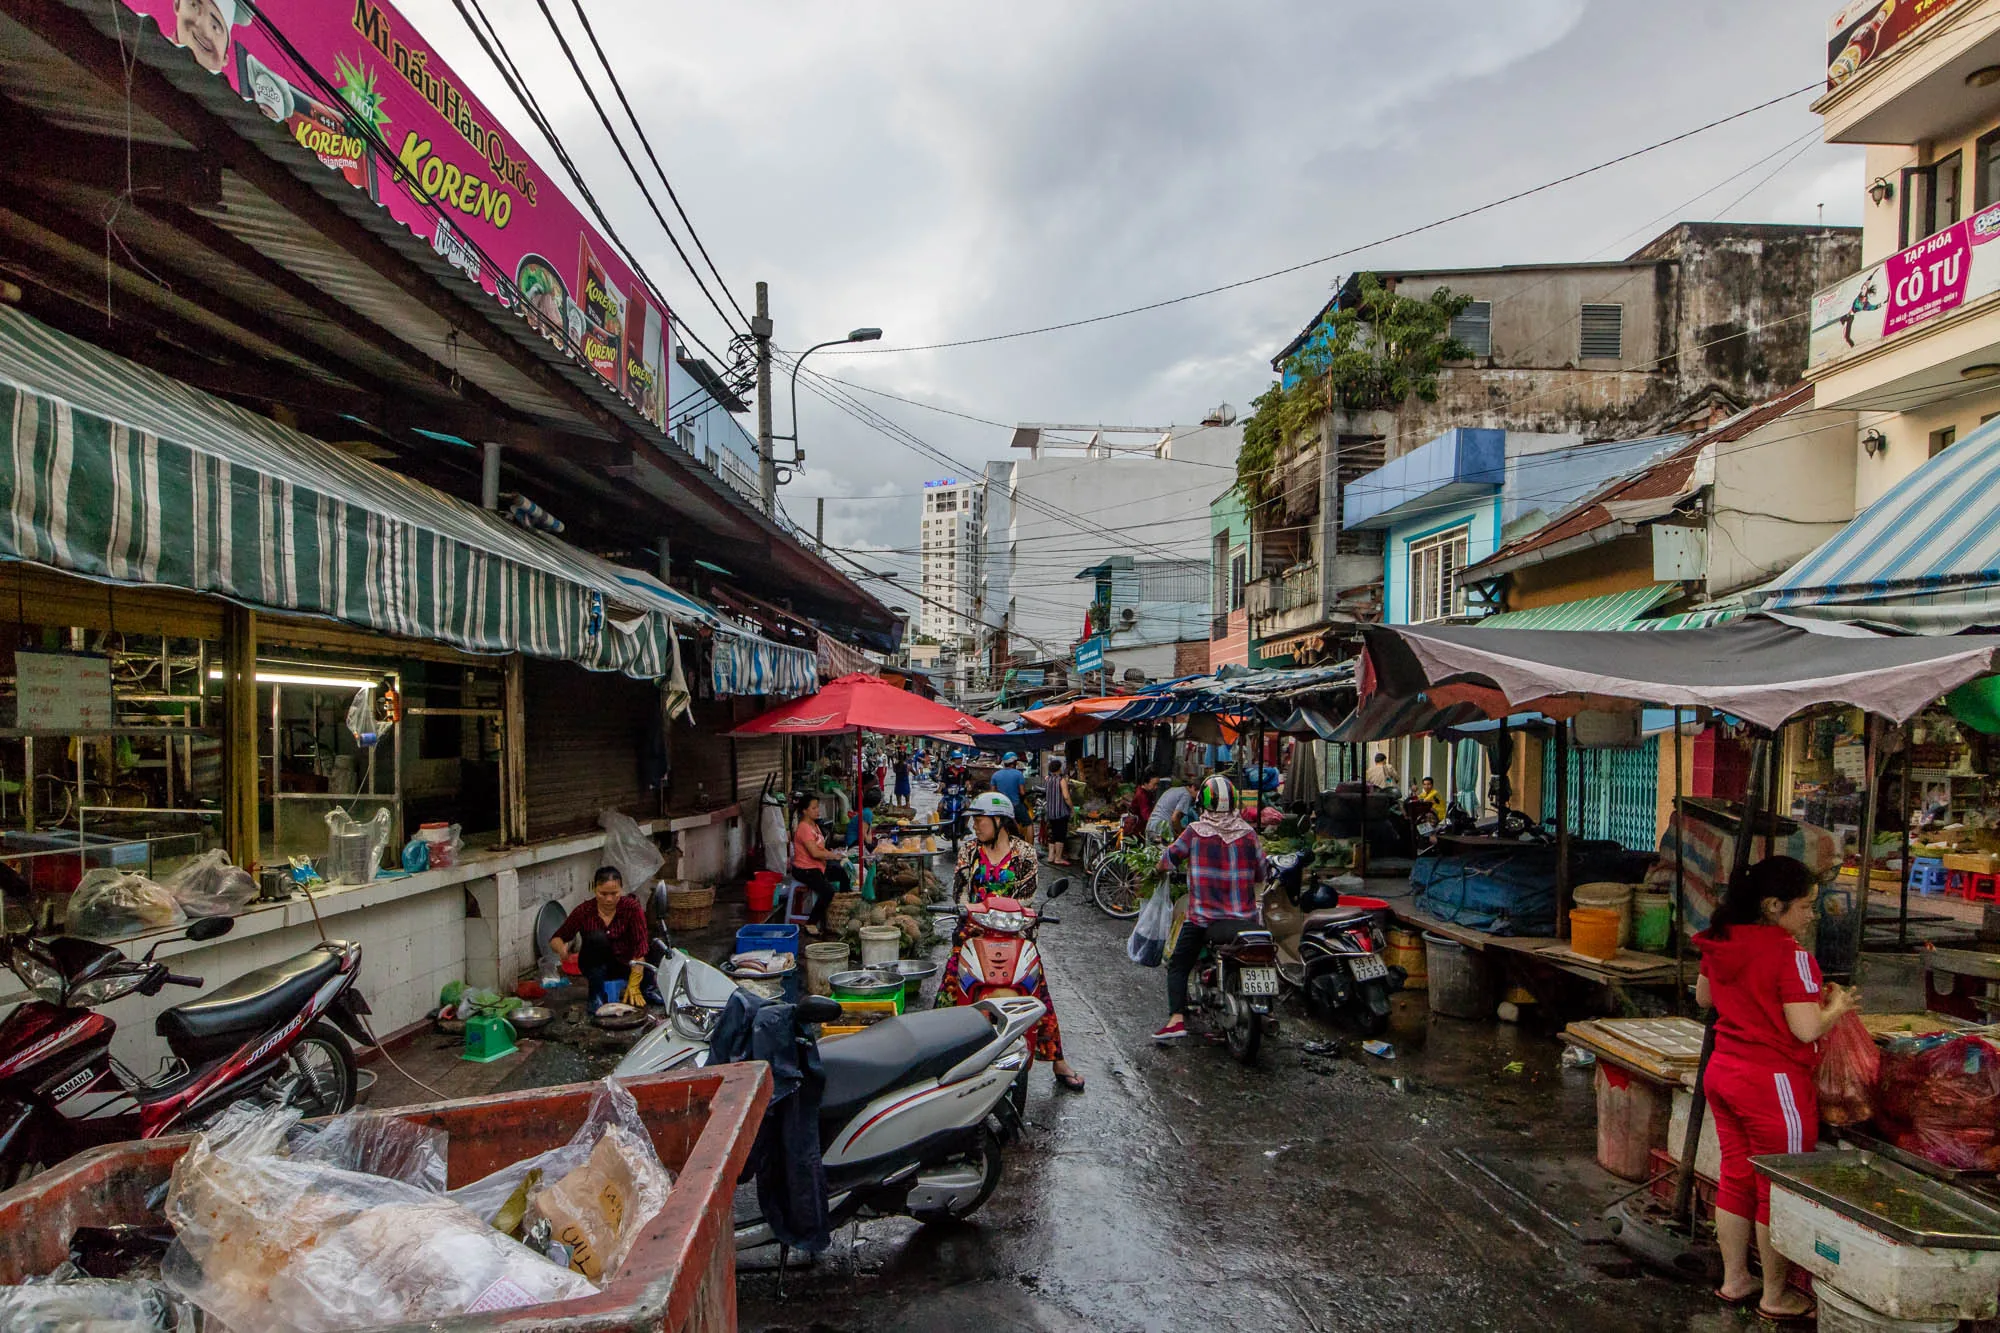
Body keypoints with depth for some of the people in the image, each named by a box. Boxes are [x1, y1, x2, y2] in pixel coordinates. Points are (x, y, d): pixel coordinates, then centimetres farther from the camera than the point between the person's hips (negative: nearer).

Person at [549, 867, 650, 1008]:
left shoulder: (632, 908, -16)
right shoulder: (584, 911, -14)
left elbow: (640, 948, -21)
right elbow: (555, 939, -8)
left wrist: (633, 986, -31)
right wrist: (562, 948, -33)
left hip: (624, 966, 1)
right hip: (595, 967, -1)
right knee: (597, 937, -31)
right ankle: (597, 996, -22)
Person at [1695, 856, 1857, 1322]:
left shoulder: (1721, 941, 3)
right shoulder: (1790, 955, -20)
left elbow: (1703, 997, 18)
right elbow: (1807, 1029, -20)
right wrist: (1837, 1005, -2)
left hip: (1722, 1072, 7)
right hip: (1773, 1083, -7)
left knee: (1736, 1179, 18)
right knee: (1779, 1192, 8)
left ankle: (1734, 1280, 30)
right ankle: (1776, 1297, 21)